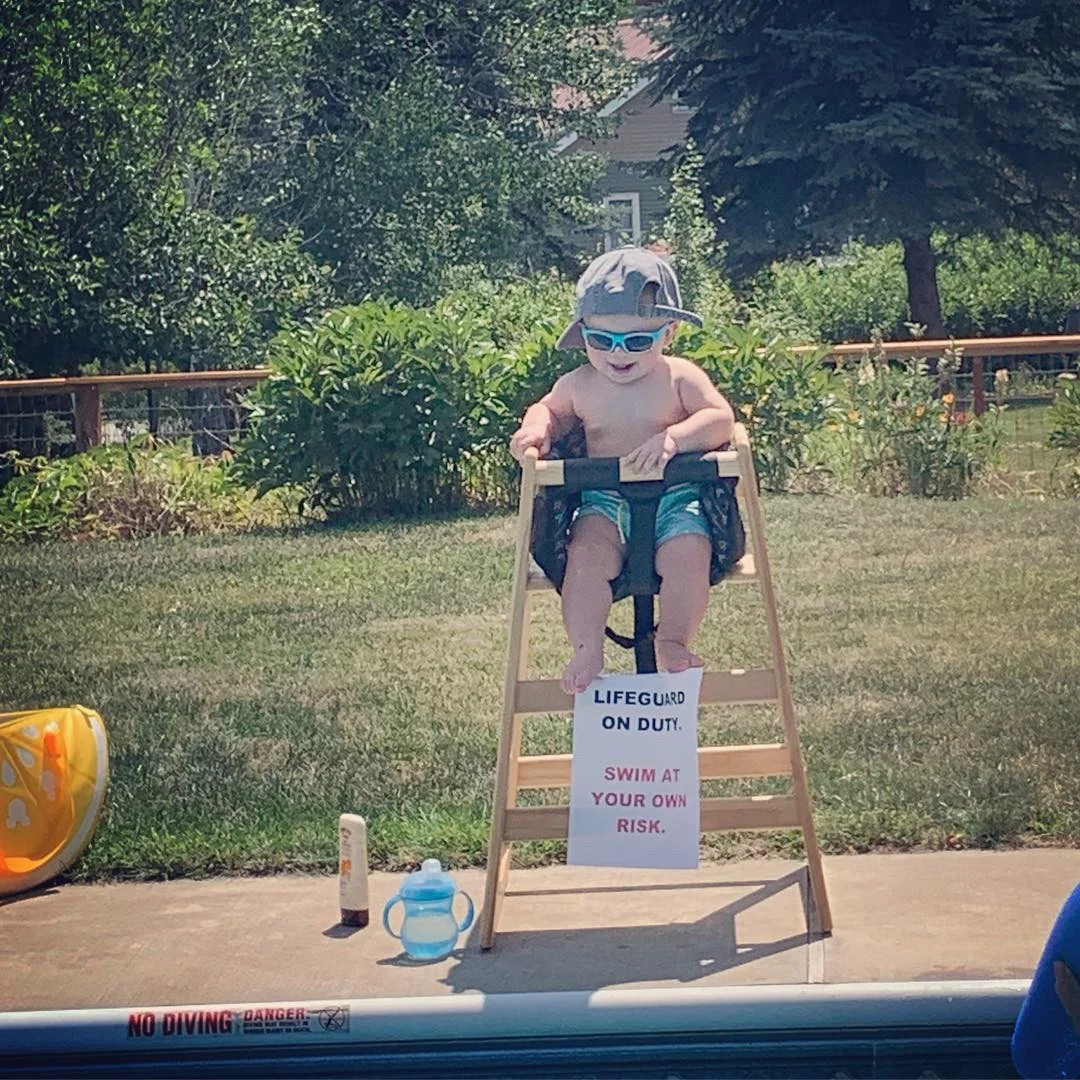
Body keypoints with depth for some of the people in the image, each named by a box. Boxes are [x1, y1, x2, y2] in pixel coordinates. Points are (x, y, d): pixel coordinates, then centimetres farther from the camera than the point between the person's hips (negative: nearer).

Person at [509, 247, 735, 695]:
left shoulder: (679, 377, 0)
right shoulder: (579, 385, 9)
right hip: (603, 502, 2)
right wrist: (536, 428, 4)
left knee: (687, 554, -30)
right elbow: (550, 408, 29)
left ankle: (674, 642, -13)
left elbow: (721, 419, -12)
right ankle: (586, 651, -23)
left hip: (675, 498, -1)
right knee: (586, 556, -28)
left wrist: (674, 437, -30)